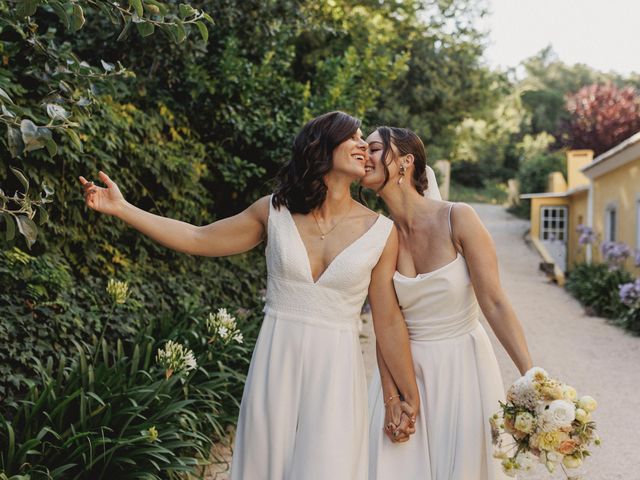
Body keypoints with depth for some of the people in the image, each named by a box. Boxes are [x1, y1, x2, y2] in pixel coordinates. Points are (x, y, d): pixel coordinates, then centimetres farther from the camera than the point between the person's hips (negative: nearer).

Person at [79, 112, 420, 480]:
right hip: (275, 365, 1)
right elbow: (199, 239, 6)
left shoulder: (382, 232, -4)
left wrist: (411, 396, 4)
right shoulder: (275, 211, -1)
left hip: (335, 372, -1)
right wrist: (122, 209, 3)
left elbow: (389, 319, 1)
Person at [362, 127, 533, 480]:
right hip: (405, 368, 2)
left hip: (462, 364, -2)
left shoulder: (457, 219, -14)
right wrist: (391, 397, -7)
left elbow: (495, 304, -16)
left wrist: (532, 378, -23)